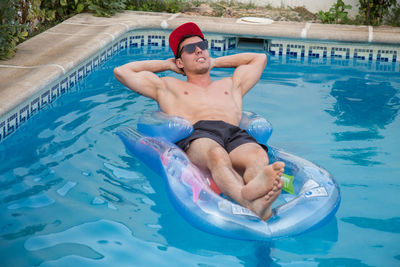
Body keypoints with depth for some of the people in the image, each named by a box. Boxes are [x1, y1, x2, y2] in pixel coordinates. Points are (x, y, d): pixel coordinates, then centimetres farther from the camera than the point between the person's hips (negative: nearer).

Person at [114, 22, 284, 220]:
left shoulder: (231, 85, 42)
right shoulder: (167, 87, 34)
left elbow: (259, 58, 53)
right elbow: (121, 71, 34)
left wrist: (215, 62, 52)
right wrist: (166, 64, 43)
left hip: (234, 133, 3)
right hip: (194, 135, -3)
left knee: (259, 157, -36)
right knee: (216, 154, -43)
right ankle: (248, 198, -73)